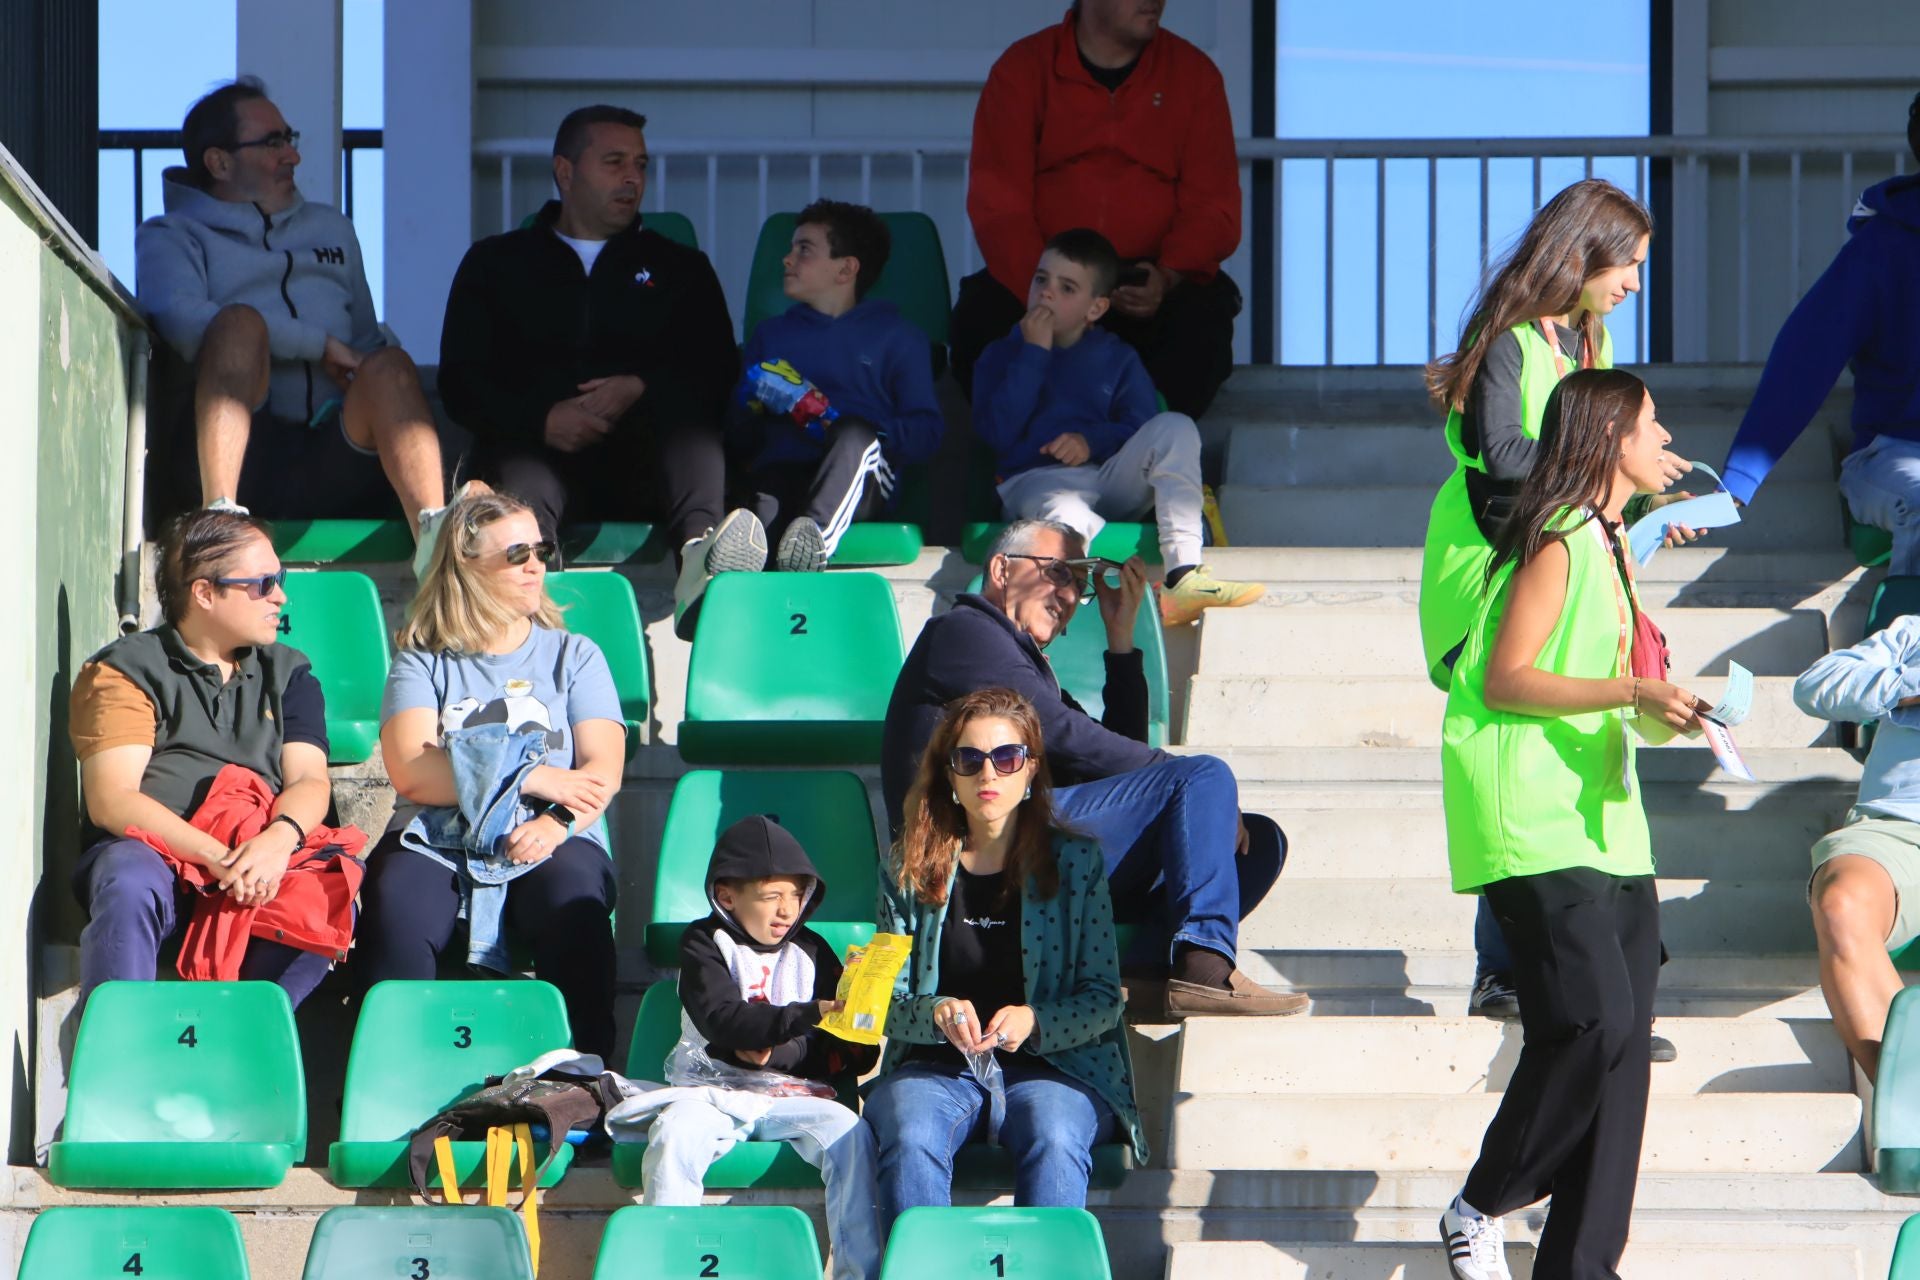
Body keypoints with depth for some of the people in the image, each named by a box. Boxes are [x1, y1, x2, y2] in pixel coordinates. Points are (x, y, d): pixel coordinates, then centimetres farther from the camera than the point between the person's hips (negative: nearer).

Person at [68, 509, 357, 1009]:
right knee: (130, 882, -38)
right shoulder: (126, 672, 5)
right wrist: (216, 857, -23)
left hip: (267, 860, 3)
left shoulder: (288, 674, 20)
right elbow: (111, 801, -8)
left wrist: (280, 837, -19)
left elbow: (310, 781, 6)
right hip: (155, 853, -3)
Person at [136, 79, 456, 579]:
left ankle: (433, 533, -50)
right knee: (240, 320, -28)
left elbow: (366, 344, 26)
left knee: (388, 365, -26)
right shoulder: (171, 237, 14)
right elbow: (180, 321, -8)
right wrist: (318, 345, -9)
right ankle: (221, 515, -46)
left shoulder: (331, 228, 31)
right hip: (243, 462, -3)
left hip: (334, 461, 3)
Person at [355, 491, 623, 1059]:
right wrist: (532, 779, -8)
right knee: (394, 904, -34)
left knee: (573, 899, -35)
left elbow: (603, 772, 5)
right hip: (437, 840, 0)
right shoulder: (424, 662, 15)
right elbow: (411, 773, -2)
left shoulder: (573, 656, 20)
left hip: (548, 844, 0)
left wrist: (557, 823, -16)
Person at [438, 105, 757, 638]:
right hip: (539, 448, -1)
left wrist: (643, 391, -9)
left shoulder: (679, 267, 27)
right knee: (521, 475, -38)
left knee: (681, 405, -33)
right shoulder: (496, 262, 24)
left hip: (643, 464, 1)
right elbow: (460, 380, 10)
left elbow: (720, 375, 12)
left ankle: (698, 550, -63)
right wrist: (541, 419, -10)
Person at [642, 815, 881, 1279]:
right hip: (712, 1089, -2)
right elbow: (721, 1021, -16)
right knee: (674, 1132, -32)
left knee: (850, 1133, -26)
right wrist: (811, 1015, -29)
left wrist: (778, 1053, -12)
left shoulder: (811, 953, 11)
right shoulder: (704, 944, 4)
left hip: (790, 1096, 2)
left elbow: (856, 1054, 5)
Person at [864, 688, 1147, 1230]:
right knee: (910, 1141, -34)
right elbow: (890, 1005, 7)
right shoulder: (909, 866, 10)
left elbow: (1104, 997, 4)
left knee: (1054, 1141, -36)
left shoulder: (1075, 860, 8)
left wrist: (1032, 1021, -16)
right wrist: (936, 1012, -17)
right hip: (935, 1067, 1)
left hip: (1053, 1068, -1)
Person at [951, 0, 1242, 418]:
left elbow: (1212, 205, 3)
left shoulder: (1192, 73, 7)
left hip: (1154, 285, 0)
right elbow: (997, 205, -5)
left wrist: (1168, 278, -19)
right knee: (980, 317, -31)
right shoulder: (1021, 70, 3)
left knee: (1201, 320, -32)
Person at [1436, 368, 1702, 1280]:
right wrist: (1632, 695, -21)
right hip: (1537, 826, -9)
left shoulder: (1606, 544, 20)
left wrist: (1660, 709, 14)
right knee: (1592, 1021, -18)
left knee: (1622, 1034, 1)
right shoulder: (1561, 540, -9)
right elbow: (1506, 679, -16)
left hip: (1604, 818, 9)